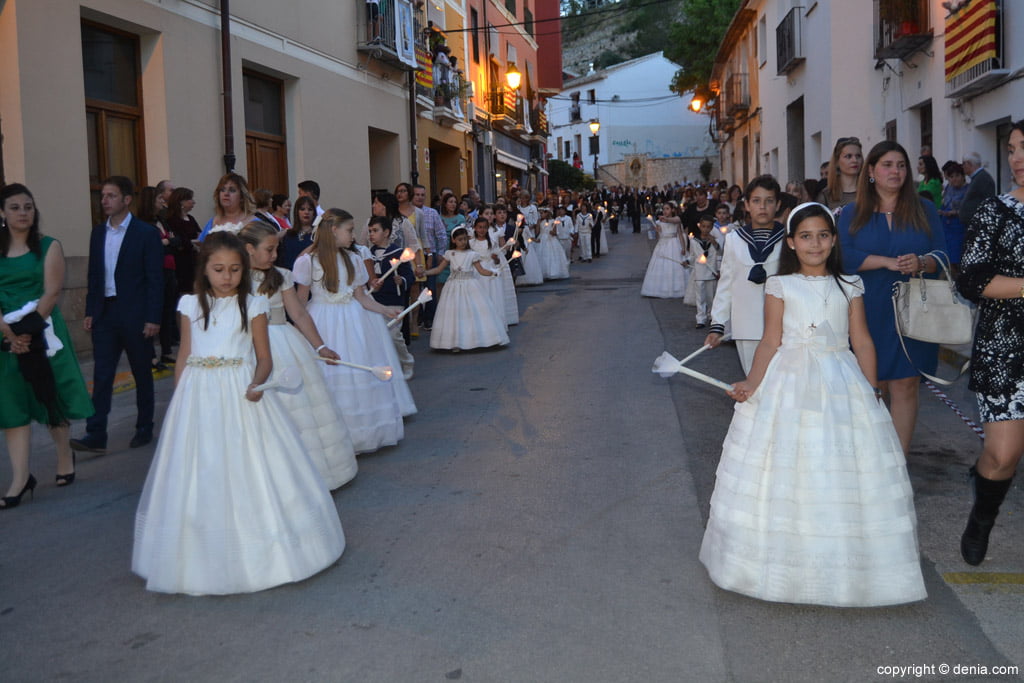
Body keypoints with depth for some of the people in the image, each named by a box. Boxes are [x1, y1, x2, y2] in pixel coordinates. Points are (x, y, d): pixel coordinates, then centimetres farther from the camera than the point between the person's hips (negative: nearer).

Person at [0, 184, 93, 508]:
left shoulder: (49, 247, 1)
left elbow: (52, 292, -8)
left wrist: (29, 330, -16)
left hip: (43, 333, -2)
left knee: (51, 396, 8)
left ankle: (65, 455, 29)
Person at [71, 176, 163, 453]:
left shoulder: (146, 233, -7)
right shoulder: (98, 233, 9)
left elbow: (155, 279, -9)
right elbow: (93, 275, 13)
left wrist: (153, 318, -13)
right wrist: (90, 311, 6)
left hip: (135, 315, -4)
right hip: (104, 313, 4)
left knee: (142, 374, 9)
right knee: (101, 375, 0)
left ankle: (144, 429, 22)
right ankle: (95, 435, 1)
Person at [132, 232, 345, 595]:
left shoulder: (253, 306, 0)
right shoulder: (192, 305, 7)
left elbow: (264, 358, 0)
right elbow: (184, 359, 10)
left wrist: (256, 384, -19)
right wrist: (178, 399, 6)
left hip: (240, 398, -2)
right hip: (198, 398, 2)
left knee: (246, 473, 2)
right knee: (201, 479, 6)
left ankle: (256, 554, 16)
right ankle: (206, 558, 19)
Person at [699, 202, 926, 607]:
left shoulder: (848, 286, 8)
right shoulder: (780, 286, 2)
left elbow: (862, 341, 7)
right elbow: (771, 342, -2)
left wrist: (872, 392, 2)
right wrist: (751, 384, -14)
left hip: (841, 384, 2)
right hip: (789, 383, -1)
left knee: (842, 474, 3)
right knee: (785, 473, 1)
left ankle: (844, 566, 18)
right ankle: (784, 561, 15)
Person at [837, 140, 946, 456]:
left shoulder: (924, 210, 10)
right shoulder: (852, 214, 8)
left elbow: (942, 254, 3)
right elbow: (844, 257, -7)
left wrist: (921, 262, -19)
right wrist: (888, 262, -17)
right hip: (868, 313, 0)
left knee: (904, 385, -1)